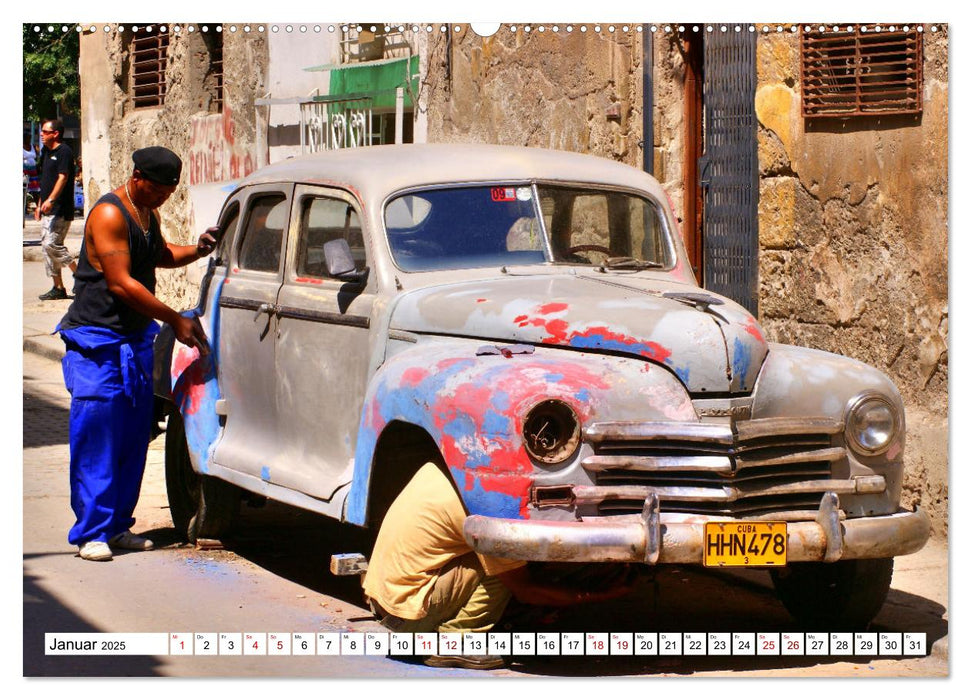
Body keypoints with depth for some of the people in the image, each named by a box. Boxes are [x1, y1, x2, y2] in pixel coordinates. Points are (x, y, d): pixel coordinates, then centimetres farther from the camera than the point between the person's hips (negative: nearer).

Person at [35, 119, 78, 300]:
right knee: (47, 245, 7)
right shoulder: (46, 152, 16)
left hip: (60, 210, -10)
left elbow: (63, 177, -21)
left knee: (52, 244, -15)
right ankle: (58, 287, 11)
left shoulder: (64, 152, -12)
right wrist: (40, 204, 23)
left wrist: (50, 200, -31)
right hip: (48, 209, 10)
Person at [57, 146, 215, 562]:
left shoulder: (148, 214, 12)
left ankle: (118, 526, 14)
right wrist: (176, 320, -19)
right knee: (96, 438, -8)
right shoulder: (109, 215, -16)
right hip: (96, 341, -9)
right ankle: (91, 532, -6)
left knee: (134, 438, 7)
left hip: (135, 339, 9)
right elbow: (121, 283, -21)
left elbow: (160, 256, 31)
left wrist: (197, 251, 10)